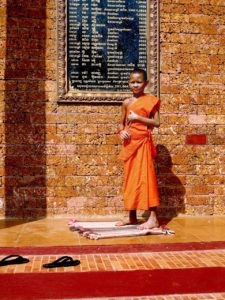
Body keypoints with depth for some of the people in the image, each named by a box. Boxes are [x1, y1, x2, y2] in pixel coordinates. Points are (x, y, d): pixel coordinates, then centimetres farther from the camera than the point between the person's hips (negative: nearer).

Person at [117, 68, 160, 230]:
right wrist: (121, 131, -4)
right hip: (129, 143, 6)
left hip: (143, 142, -5)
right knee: (131, 178, 9)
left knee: (145, 177, -9)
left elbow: (157, 122, -10)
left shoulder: (151, 100, -3)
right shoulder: (127, 103, 10)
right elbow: (121, 123, 17)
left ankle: (153, 218, -4)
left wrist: (138, 118, -15)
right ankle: (132, 216, 18)